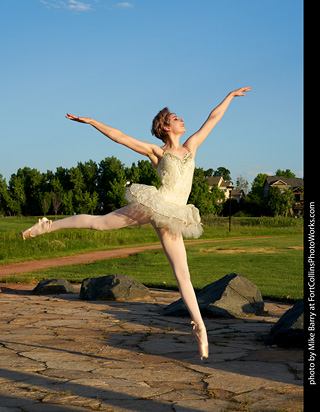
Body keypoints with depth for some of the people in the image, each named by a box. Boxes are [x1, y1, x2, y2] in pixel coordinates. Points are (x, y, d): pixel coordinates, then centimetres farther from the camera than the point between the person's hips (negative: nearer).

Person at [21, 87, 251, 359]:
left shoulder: (191, 146, 18)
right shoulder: (156, 151, 8)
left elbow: (213, 119, 24)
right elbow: (119, 136, 6)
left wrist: (230, 96, 29)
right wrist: (91, 122, 2)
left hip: (171, 218, 3)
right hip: (152, 205, -3)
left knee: (182, 274, 1)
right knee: (100, 222, -2)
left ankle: (200, 327, 4)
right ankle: (49, 226, 16)